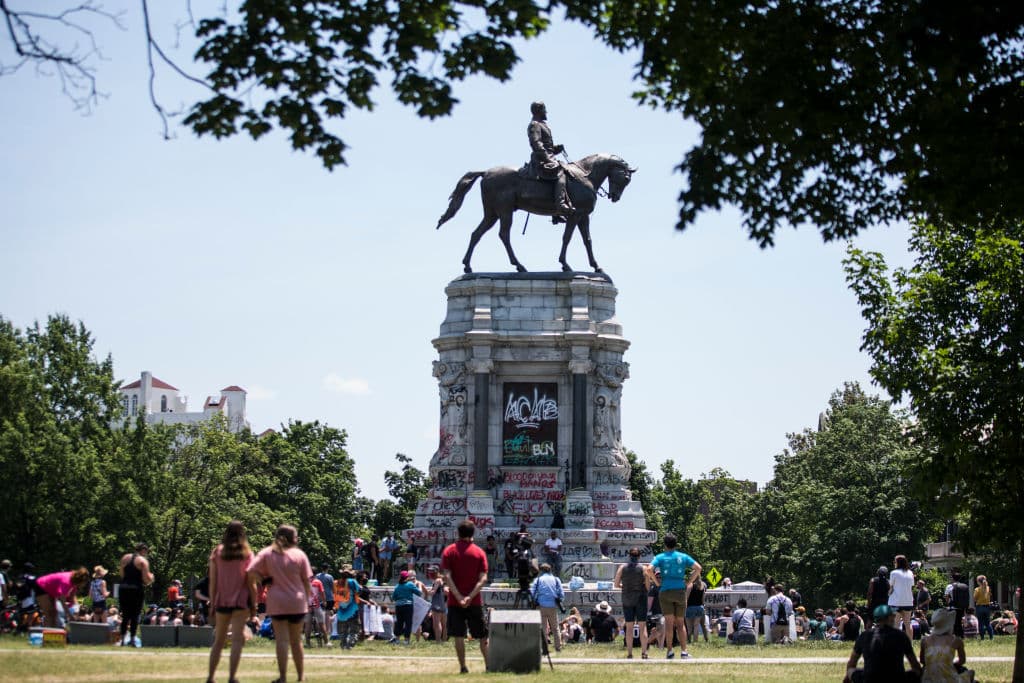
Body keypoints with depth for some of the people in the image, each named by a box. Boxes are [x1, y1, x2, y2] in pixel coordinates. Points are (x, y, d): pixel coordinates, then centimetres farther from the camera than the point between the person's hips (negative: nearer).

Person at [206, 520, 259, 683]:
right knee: (237, 639, -6)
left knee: (218, 640, 14)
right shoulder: (246, 554, -1)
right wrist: (254, 606, 3)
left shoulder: (217, 552, 3)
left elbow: (212, 581, 2)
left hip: (221, 601, 3)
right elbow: (251, 583, -3)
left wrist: (213, 603, 8)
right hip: (241, 601, -3)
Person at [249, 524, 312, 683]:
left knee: (281, 640, -2)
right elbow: (306, 581, 3)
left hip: (277, 603, -1)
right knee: (296, 640, 13)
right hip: (297, 603, 1)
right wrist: (307, 599, 14)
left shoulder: (266, 553, 1)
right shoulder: (299, 555, 1)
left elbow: (251, 573, -8)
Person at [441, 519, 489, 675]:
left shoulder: (448, 551, 2)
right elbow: (483, 579, -8)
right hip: (475, 602, 0)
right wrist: (470, 597, -12)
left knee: (458, 636, 3)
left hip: (455, 602, 0)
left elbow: (447, 577, -8)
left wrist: (459, 597, -12)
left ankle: (463, 667, -1)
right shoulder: (479, 552, 2)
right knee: (482, 636, 7)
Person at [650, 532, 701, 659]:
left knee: (669, 622, 1)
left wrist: (657, 581, 0)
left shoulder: (660, 557, 0)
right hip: (680, 591, 1)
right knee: (680, 623, 7)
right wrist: (689, 582, 5)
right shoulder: (683, 557, 6)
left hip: (665, 591, -1)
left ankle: (669, 650, -4)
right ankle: (683, 651, 1)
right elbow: (698, 568, 0)